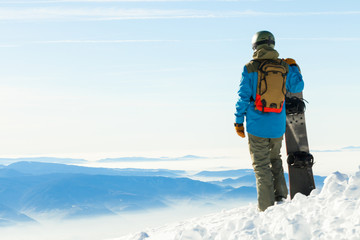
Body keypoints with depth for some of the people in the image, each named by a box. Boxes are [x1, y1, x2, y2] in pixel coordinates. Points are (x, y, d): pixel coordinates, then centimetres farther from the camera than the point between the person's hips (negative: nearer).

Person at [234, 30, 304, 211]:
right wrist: (294, 67, 26)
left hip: (257, 125, -3)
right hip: (278, 126, 3)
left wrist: (238, 121, 1)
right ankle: (281, 195, 13)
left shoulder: (249, 68, -7)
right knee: (275, 160, 23)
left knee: (261, 166, 4)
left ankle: (267, 208, 3)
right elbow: (297, 87, 12)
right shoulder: (284, 67, 0)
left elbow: (243, 97, -7)